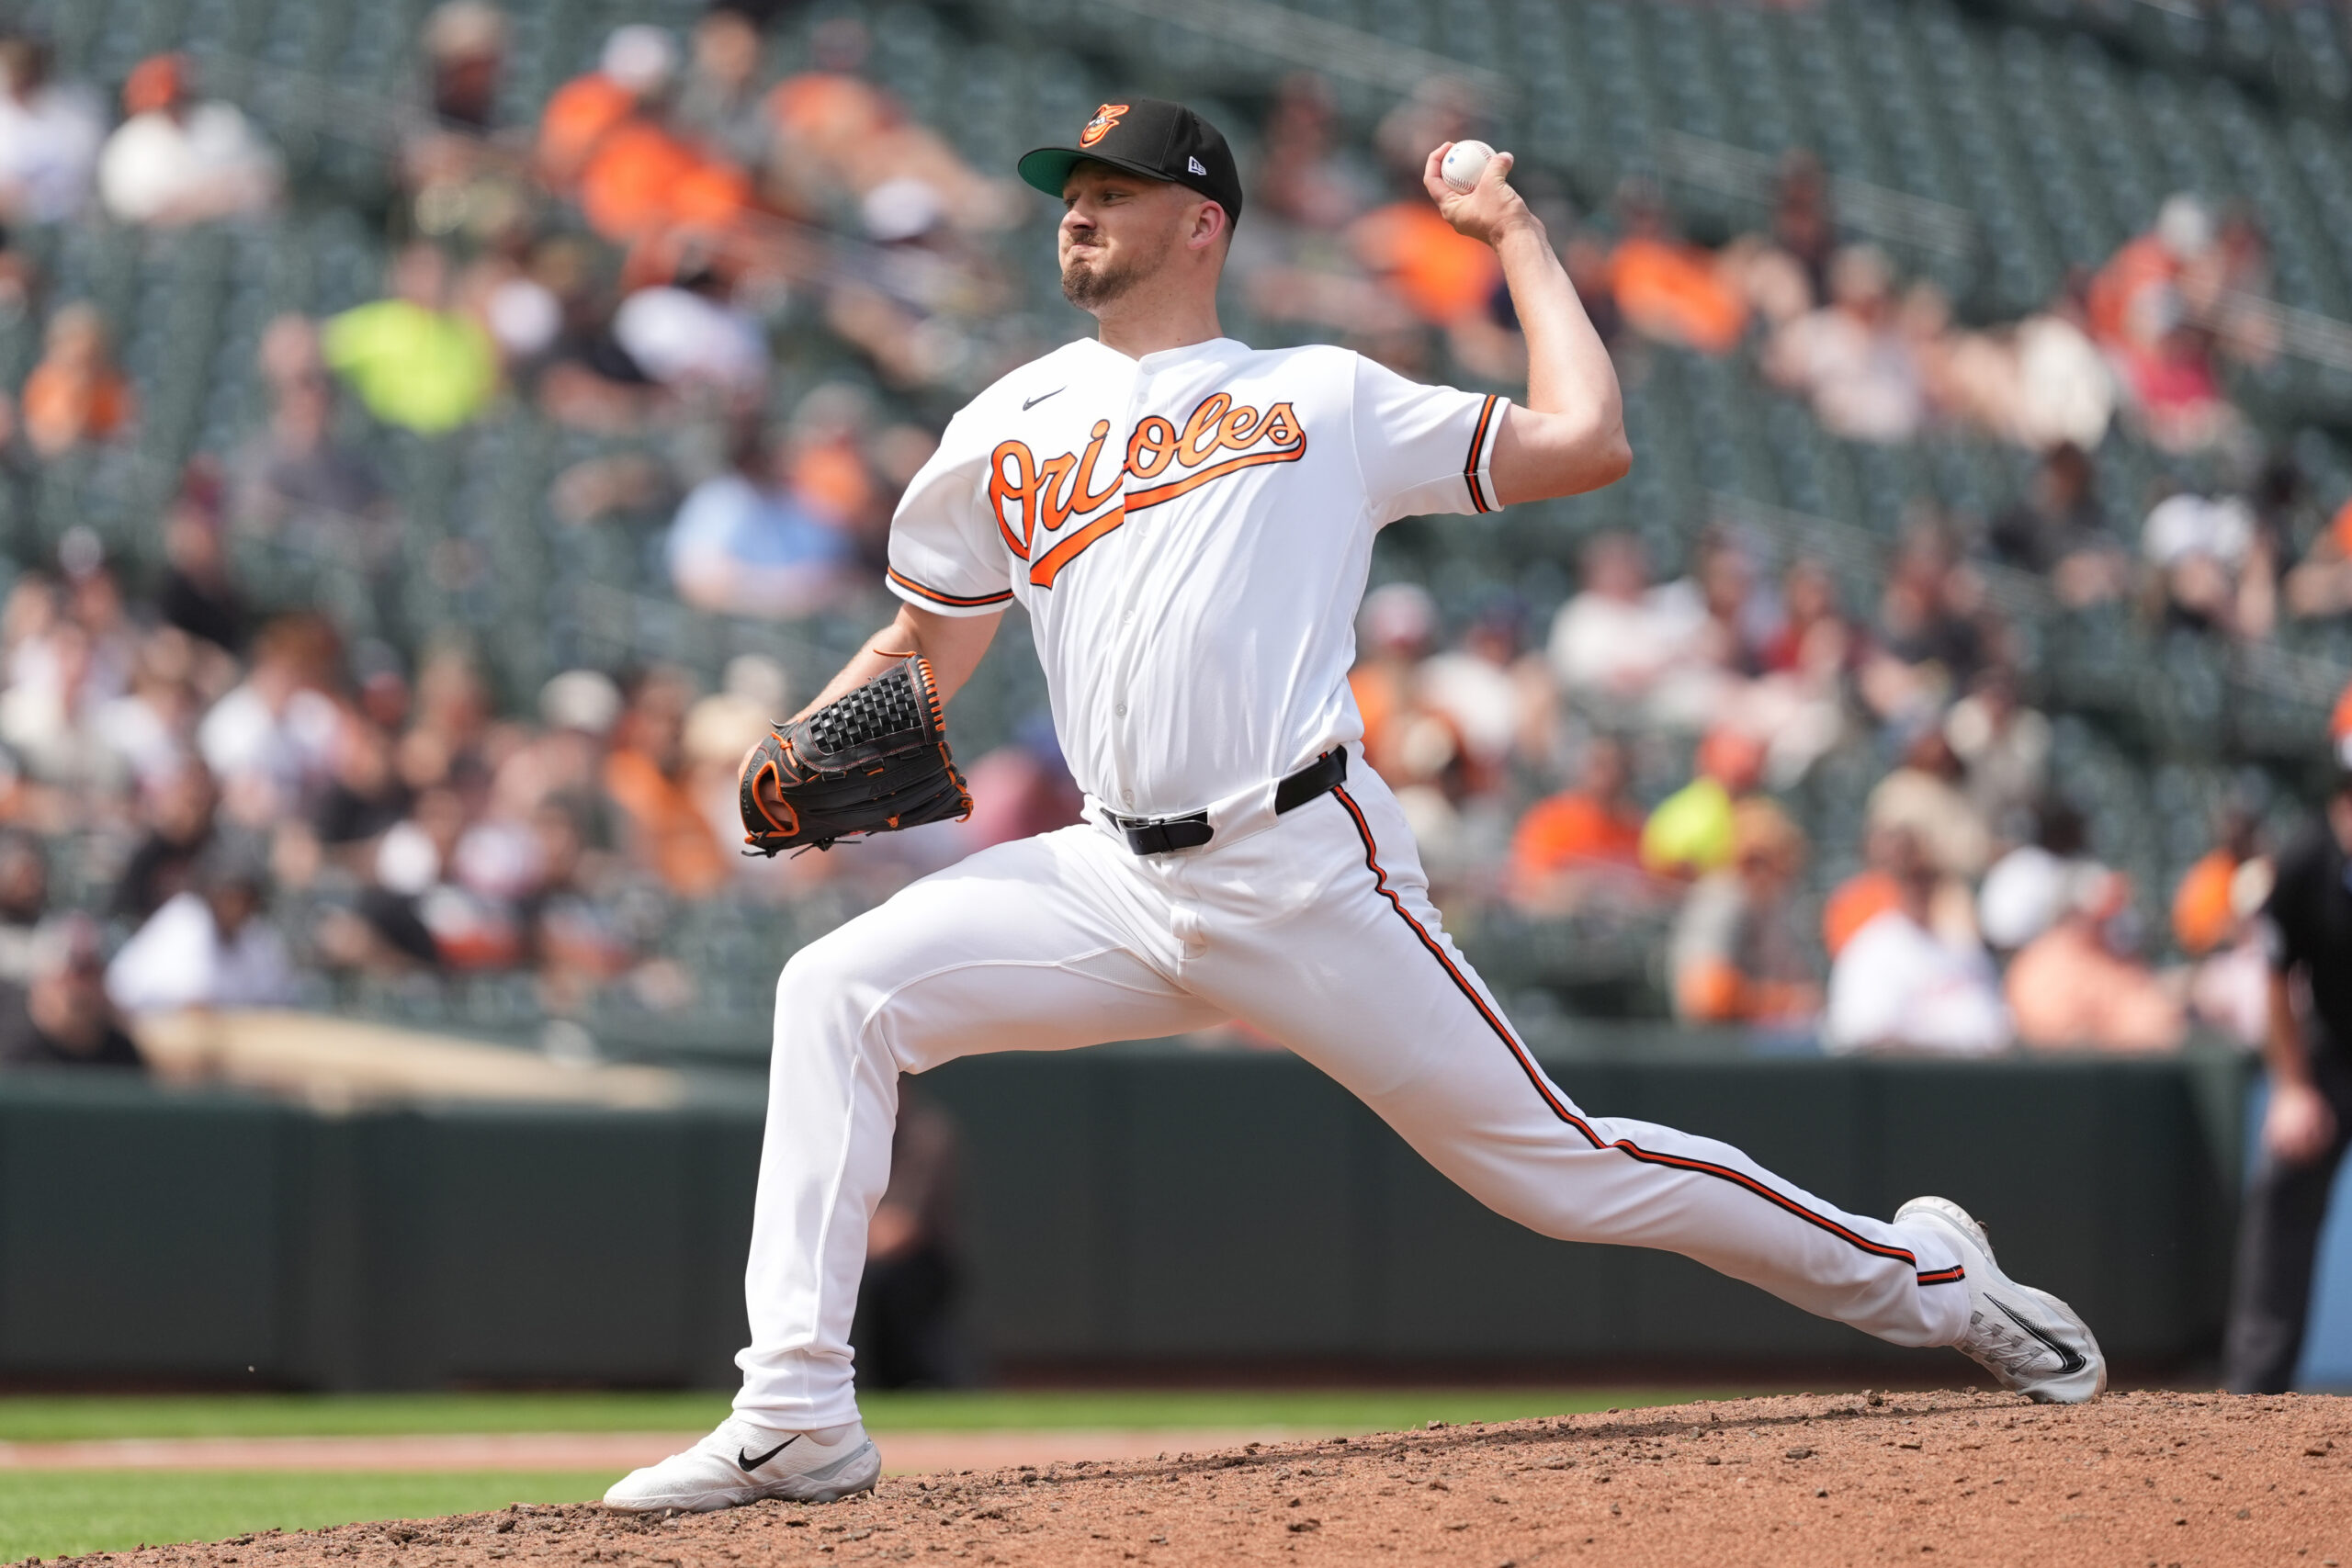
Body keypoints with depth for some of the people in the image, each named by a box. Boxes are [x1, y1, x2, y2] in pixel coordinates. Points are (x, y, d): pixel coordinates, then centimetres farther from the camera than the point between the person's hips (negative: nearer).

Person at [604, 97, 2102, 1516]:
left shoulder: (1323, 397, 8)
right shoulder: (1009, 432, 18)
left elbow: (1585, 444, 3)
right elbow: (925, 647, 22)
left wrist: (1516, 236, 9)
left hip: (1306, 871, -4)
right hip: (1118, 881, 4)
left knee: (1558, 1164, -4)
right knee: (839, 990, -13)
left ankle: (1921, 1276, 13)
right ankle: (798, 1417, -14)